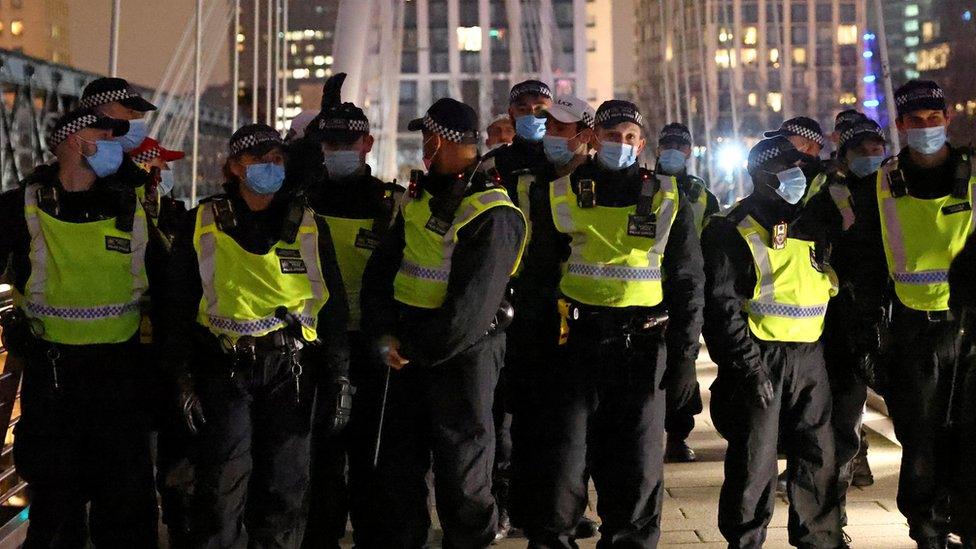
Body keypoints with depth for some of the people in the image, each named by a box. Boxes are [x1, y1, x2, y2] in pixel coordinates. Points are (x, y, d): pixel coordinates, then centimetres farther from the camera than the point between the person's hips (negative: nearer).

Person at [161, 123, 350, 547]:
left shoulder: (308, 227, 8)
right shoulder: (203, 224, 4)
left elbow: (332, 306, 9)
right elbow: (178, 306, 6)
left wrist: (338, 379, 4)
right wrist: (183, 376, 0)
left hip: (290, 372, 2)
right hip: (224, 369, -1)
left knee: (284, 486, 7)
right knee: (221, 487, -6)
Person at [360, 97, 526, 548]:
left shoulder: (492, 213, -15)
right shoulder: (419, 195, 10)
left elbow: (471, 305, -20)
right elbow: (382, 267, 7)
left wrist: (416, 349, -15)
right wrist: (385, 334, -6)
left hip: (464, 354, -7)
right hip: (408, 347, 7)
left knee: (461, 468, 4)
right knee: (396, 460, 14)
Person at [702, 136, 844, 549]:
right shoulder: (732, 232, -7)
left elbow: (826, 289, 25)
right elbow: (722, 306, -14)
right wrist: (748, 366, -19)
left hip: (809, 359, 7)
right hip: (760, 359, -6)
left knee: (818, 454, 11)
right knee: (754, 460, -1)